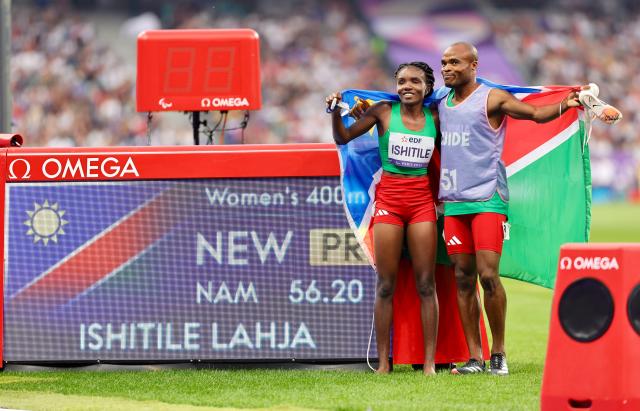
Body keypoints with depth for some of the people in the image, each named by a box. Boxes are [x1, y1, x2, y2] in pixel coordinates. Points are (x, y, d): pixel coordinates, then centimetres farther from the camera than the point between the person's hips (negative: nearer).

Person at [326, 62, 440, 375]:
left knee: (426, 283, -2)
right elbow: (343, 138, 3)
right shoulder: (383, 112, 1)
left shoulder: (435, 117, 6)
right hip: (389, 198, -1)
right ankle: (383, 361, 2)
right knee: (385, 284, -1)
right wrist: (335, 112, -10)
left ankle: (429, 362, -1)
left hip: (422, 199, 1)